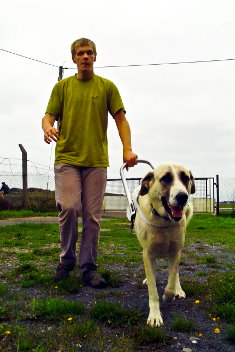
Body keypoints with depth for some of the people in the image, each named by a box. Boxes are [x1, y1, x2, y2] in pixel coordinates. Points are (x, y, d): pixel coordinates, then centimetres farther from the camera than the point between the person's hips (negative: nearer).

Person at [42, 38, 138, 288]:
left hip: (96, 160, 0)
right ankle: (67, 260, 11)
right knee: (68, 207, -12)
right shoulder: (62, 86, 13)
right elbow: (49, 115, 8)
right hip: (66, 158, 0)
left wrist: (127, 149, -8)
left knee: (92, 216, 1)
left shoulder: (107, 87, 11)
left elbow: (120, 119, 7)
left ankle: (88, 267, 13)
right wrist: (47, 127, -18)